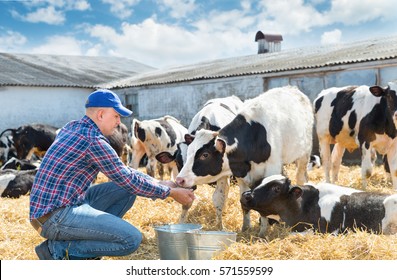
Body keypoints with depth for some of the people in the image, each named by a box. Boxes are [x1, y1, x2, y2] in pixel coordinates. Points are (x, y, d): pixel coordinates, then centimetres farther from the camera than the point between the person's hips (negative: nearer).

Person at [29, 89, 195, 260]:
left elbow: (122, 170, 19)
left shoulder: (73, 127, 12)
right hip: (55, 217, -10)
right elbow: (128, 180, -10)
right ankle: (59, 250, -7)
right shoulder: (94, 141, -17)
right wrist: (170, 192, 0)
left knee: (126, 191, 10)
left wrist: (157, 183, 16)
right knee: (132, 239, -15)